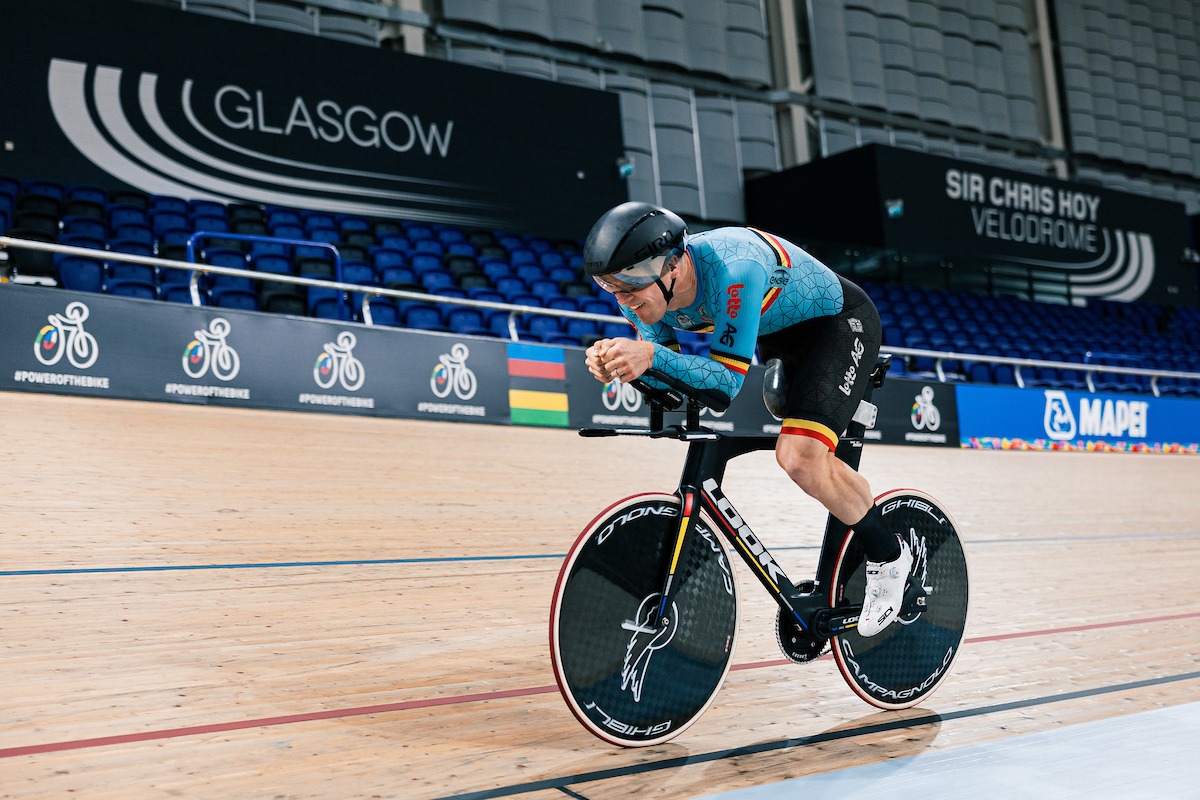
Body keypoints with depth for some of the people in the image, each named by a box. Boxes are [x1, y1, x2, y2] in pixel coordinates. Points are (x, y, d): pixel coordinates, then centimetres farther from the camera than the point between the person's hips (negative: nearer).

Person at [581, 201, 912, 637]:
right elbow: (668, 376, -11)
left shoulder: (732, 269, -40)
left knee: (801, 457, -23)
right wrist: (619, 362, -31)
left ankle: (889, 557, -2)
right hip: (778, 335, 8)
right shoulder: (640, 285, -18)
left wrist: (653, 356, -51)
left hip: (839, 322, -8)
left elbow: (729, 379, -37)